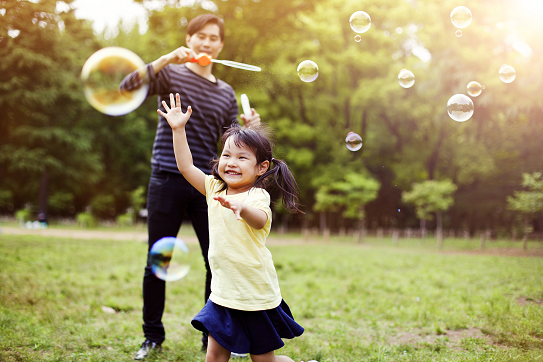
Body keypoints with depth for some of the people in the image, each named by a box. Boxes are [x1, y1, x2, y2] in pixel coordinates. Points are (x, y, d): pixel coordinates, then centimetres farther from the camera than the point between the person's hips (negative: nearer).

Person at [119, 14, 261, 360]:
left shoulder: (226, 93, 15)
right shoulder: (171, 74, 4)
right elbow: (128, 87, -14)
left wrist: (248, 128, -6)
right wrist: (166, 59, -21)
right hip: (168, 181, -3)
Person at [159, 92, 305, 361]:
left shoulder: (257, 196, -17)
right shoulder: (215, 188, 3)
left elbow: (260, 220, -38)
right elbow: (185, 166, 3)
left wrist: (241, 208, -60)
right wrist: (179, 129, -2)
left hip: (257, 297, -5)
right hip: (223, 293, 6)